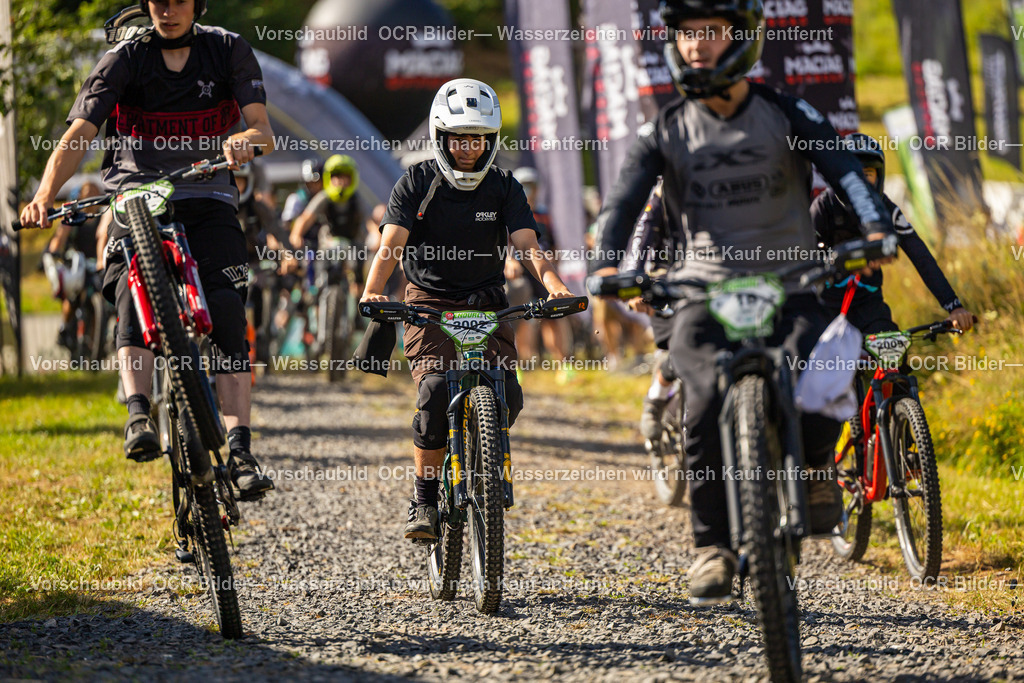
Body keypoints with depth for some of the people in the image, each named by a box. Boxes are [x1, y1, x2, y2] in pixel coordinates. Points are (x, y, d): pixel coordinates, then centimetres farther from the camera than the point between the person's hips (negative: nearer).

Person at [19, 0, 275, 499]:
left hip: (206, 200, 1)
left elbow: (263, 130, -8)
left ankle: (240, 453, -19)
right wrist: (45, 195, -30)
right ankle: (138, 415, -41)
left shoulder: (228, 51, 1)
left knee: (228, 313, -16)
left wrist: (247, 140, -34)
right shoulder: (124, 59, -3)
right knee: (133, 289, -30)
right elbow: (78, 135, -12)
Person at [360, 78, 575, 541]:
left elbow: (527, 245, -10)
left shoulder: (504, 188, 1)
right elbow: (391, 245, -15)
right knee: (435, 390, -26)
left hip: (487, 305, 2)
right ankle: (424, 498, -12)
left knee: (507, 395, -19)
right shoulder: (417, 184, -5)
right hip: (430, 302, -2)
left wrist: (554, 286, -31)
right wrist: (372, 291, -35)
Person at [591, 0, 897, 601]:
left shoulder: (787, 116, 2)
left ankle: (815, 466, 7)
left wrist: (877, 228, -32)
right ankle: (714, 546, -14)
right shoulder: (666, 132, 5)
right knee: (711, 396, -28)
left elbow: (844, 170, -11)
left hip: (789, 290, -1)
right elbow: (624, 202, -6)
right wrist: (608, 267, -27)